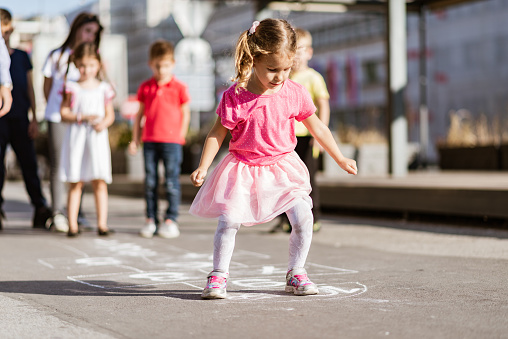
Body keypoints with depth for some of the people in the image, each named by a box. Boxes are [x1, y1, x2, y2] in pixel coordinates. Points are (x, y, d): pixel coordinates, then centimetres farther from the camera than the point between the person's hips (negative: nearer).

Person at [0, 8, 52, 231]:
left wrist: (34, 118, 6)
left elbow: (29, 88, 12)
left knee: (29, 163, 0)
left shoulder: (22, 57, 13)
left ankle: (40, 209, 4)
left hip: (19, 119, 2)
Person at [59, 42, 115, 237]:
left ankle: (102, 224, 1)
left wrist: (104, 123, -11)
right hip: (76, 137, -1)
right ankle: (72, 225, 4)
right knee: (75, 183, 1)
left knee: (100, 182, -2)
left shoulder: (104, 89, 7)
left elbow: (110, 114, 10)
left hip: (97, 137, 1)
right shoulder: (71, 88, 3)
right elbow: (64, 114, -1)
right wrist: (82, 117, -15)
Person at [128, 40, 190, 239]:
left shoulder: (179, 88, 0)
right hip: (149, 141, 3)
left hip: (171, 141, -3)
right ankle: (151, 220, 12)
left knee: (171, 181, -2)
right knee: (150, 181, 6)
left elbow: (185, 114, 5)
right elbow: (140, 114, 14)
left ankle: (170, 220, 6)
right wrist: (135, 139, 12)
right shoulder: (145, 87, 9)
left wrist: (180, 137, 0)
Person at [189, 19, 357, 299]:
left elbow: (316, 127, 8)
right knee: (228, 220, -15)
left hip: (282, 166, 2)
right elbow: (217, 134, -5)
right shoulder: (235, 97, -14)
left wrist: (341, 160, 14)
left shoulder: (294, 93, -6)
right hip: (243, 169, -2)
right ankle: (218, 276, 1)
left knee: (303, 218, -10)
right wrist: (202, 167, -11)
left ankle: (296, 274, 8)